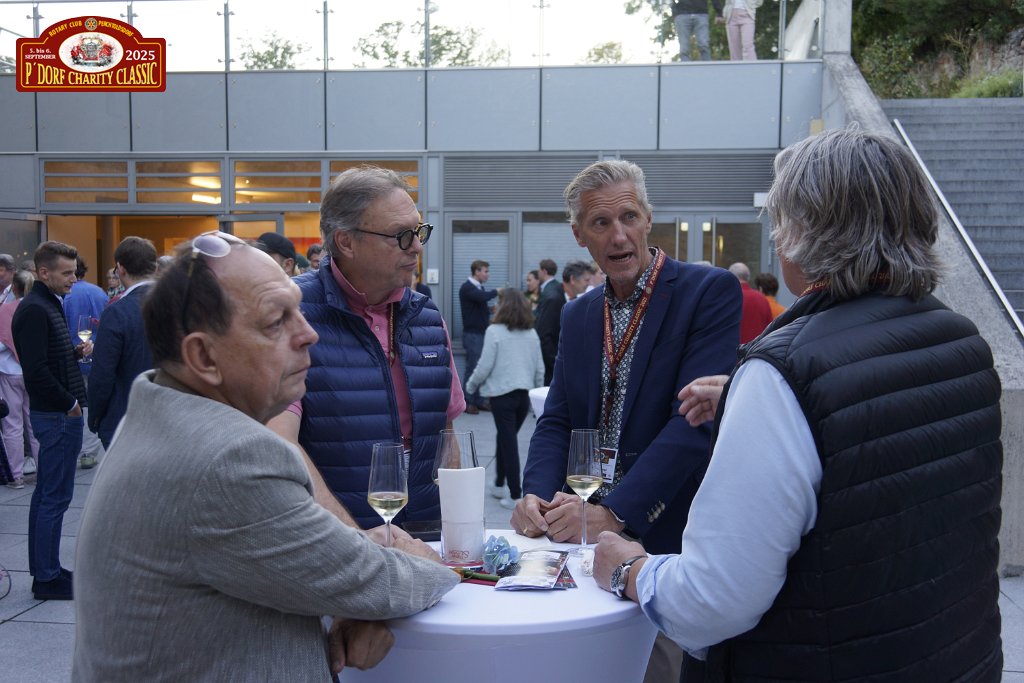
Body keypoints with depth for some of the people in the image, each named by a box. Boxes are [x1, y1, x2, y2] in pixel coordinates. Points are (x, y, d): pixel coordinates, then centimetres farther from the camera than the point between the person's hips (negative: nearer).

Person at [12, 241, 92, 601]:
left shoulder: (49, 304, 15)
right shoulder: (34, 310, -16)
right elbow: (36, 370, -22)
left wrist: (77, 351, 5)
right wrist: (70, 403, -15)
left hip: (58, 412, 10)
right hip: (57, 415, -10)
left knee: (46, 495, 15)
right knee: (55, 497, -4)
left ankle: (44, 570, 23)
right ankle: (47, 578, 4)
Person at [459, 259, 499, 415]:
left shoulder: (479, 287, 15)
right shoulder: (467, 288, -11)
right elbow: (483, 297, -28)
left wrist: (491, 311, 6)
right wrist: (496, 291, -13)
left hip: (482, 332, 8)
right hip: (472, 334, -8)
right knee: (473, 368, -6)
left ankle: (478, 400, 14)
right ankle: (468, 402, 1)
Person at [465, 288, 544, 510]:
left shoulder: (495, 331, -10)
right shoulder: (532, 333, 7)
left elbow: (485, 366, -11)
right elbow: (540, 369, 9)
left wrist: (471, 386, 4)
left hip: (502, 394, -5)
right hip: (525, 395, 5)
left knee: (508, 442, 0)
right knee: (505, 438, 20)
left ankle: (515, 496, 0)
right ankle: (499, 484, 30)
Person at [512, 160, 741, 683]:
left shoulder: (711, 291, -10)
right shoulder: (578, 314, 11)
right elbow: (557, 419, 11)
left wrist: (613, 512, -23)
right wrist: (536, 495, -8)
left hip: (670, 536, -5)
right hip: (586, 537, 5)